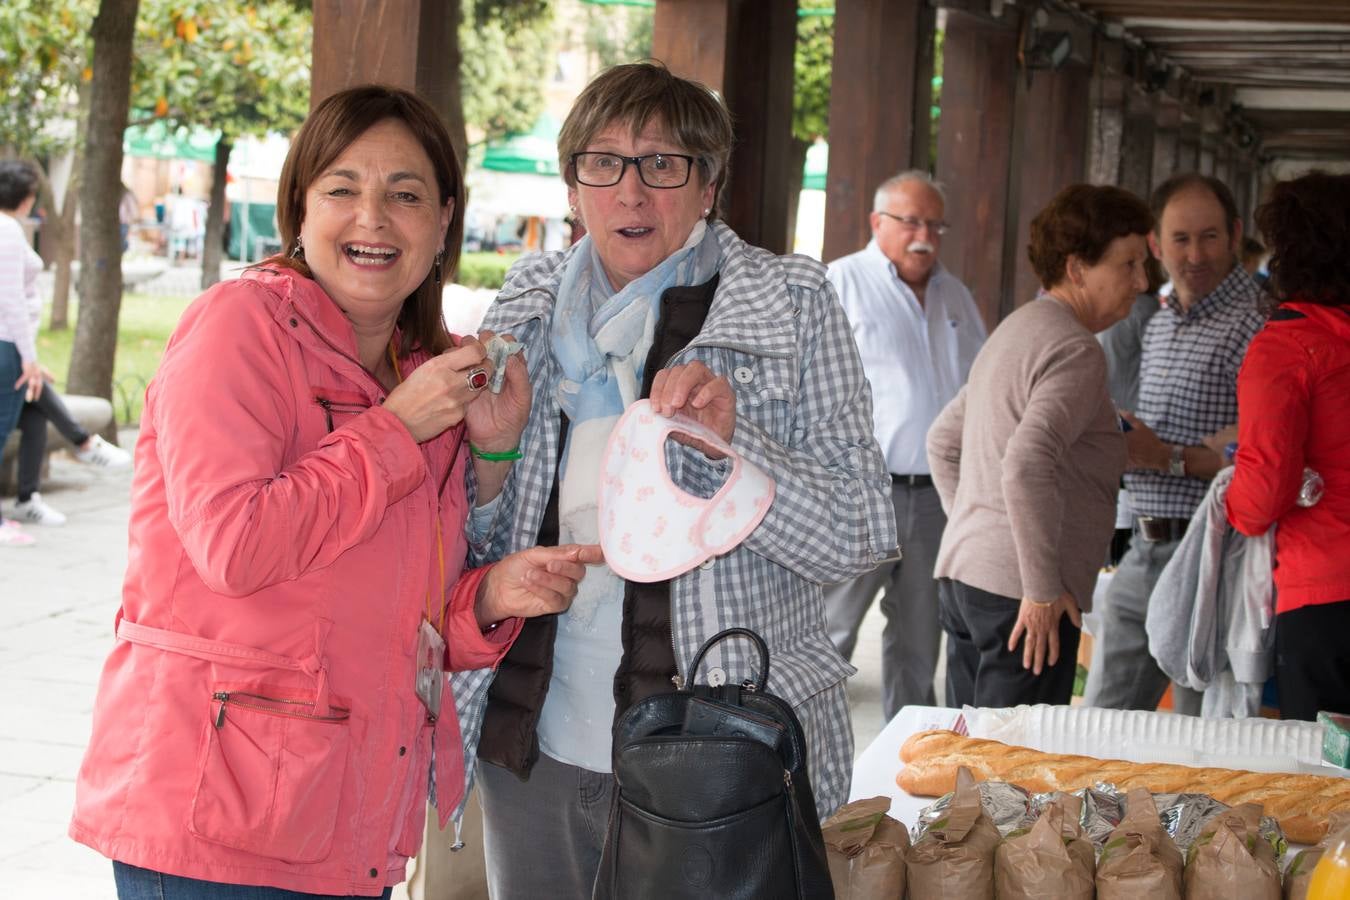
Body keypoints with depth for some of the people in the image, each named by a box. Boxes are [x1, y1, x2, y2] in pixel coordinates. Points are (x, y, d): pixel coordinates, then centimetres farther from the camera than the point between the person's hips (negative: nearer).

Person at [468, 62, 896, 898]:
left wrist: (733, 439, -22)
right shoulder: (530, 304, 7)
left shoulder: (789, 304, -4)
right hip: (537, 744, 4)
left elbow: (864, 537, -8)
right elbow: (480, 543, 12)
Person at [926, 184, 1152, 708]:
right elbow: (1027, 465, -26)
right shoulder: (1075, 350, -13)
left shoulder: (1014, 331, 18)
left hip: (961, 572, 10)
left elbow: (943, 441, 26)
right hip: (1018, 591, -10)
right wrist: (1044, 588, -21)